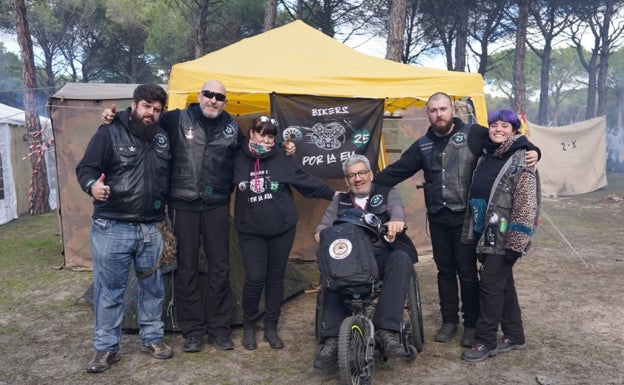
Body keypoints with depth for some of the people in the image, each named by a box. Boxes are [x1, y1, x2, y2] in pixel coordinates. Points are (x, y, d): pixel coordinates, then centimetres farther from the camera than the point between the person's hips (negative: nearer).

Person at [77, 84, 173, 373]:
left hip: (151, 229, 5)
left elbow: (169, 176, 20)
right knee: (109, 290, 3)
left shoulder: (163, 137, 9)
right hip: (112, 228, -4)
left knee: (152, 286, 14)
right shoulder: (110, 133, -5)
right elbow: (85, 168, -8)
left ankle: (152, 338, 30)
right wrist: (92, 185, -29)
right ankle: (106, 348, 18)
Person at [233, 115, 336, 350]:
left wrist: (333, 194, 8)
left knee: (276, 278, 9)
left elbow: (307, 182, 3)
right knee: (255, 278, -5)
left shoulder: (282, 159, -4)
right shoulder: (239, 159, -2)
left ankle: (271, 327, 25)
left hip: (282, 229, 1)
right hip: (250, 231, -1)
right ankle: (248, 326, 19)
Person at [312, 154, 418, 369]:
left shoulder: (387, 194, 19)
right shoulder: (339, 202, 26)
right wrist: (321, 232, -16)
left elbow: (397, 208, -4)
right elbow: (325, 224, 12)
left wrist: (396, 219, -30)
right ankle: (333, 340, -37)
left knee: (401, 259, -35)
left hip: (384, 256, -1)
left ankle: (386, 329, -39)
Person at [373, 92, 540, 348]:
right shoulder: (423, 145, 10)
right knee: (445, 270, 13)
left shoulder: (473, 134, -4)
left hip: (465, 216, -4)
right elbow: (397, 171, 11)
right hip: (437, 218, 5)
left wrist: (531, 151, -22)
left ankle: (471, 324, 18)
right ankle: (449, 321, 27)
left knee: (467, 272, 2)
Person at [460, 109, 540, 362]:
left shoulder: (521, 161, -11)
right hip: (485, 234, 7)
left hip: (504, 236, -7)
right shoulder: (486, 156, 12)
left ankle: (485, 341, 8)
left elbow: (526, 205, -17)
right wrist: (472, 232, 17)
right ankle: (514, 336, 27)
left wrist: (516, 243, -21)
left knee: (491, 284, -5)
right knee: (503, 284, 14)